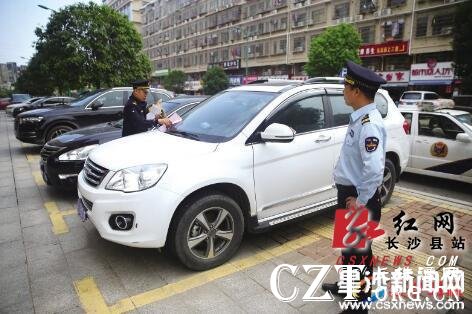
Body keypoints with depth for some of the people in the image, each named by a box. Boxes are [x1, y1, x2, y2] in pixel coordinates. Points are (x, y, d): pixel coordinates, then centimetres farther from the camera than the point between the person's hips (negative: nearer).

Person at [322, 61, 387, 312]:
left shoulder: (369, 124, -24)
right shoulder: (359, 118, 7)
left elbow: (374, 169, -33)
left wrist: (361, 201, -22)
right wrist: (350, 196, 18)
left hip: (359, 197, -10)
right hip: (350, 191, 10)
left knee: (358, 250, 6)